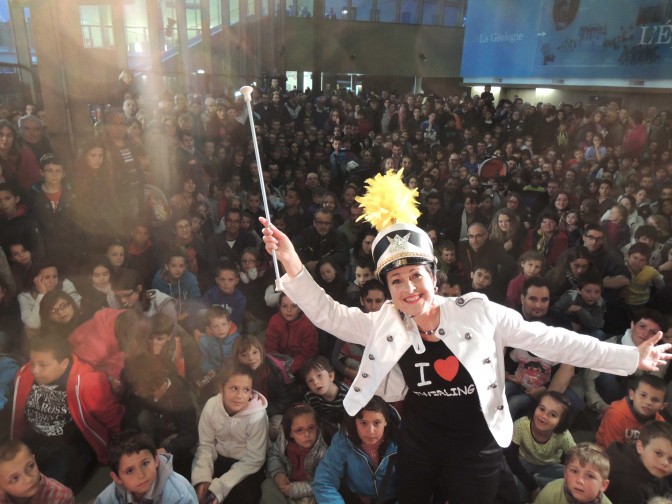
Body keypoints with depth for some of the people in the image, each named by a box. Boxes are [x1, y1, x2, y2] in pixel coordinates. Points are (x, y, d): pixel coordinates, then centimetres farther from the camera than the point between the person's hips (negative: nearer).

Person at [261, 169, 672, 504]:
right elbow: (327, 313, -16)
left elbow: (549, 340, -13)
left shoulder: (478, 312, -18)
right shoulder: (385, 325, -12)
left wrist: (631, 358, -11)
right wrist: (292, 262, -29)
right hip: (418, 446, 2)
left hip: (477, 451, -2)